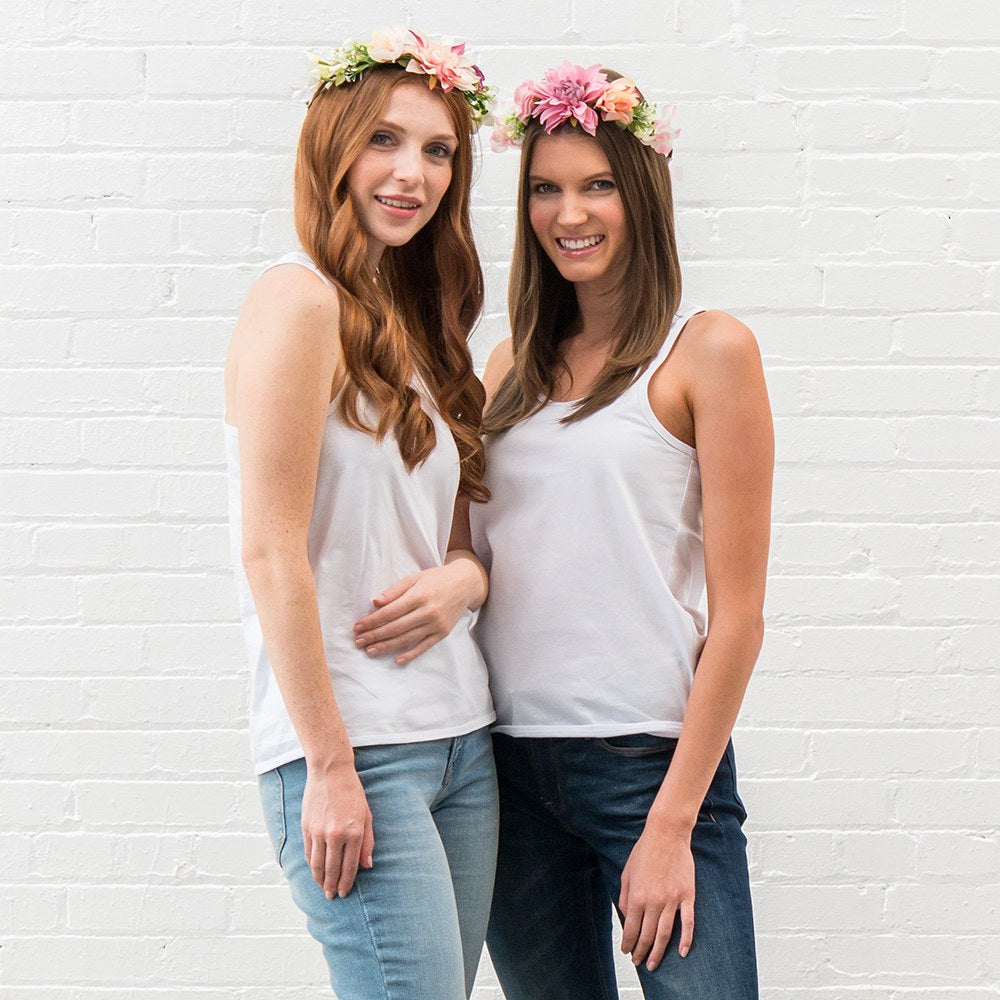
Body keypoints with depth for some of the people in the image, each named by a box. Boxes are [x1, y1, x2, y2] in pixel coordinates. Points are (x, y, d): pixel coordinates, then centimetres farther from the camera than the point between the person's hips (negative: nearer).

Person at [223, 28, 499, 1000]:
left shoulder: (408, 322, 16)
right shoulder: (299, 301, -9)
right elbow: (270, 552, -14)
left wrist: (463, 579, -3)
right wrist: (330, 768, -16)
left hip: (460, 737, 8)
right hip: (350, 743, -8)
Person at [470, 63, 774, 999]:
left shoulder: (706, 349, -4)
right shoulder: (513, 366, 12)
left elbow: (737, 616, -7)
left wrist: (672, 825, -11)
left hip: (653, 756, -5)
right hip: (508, 760, 5)